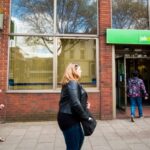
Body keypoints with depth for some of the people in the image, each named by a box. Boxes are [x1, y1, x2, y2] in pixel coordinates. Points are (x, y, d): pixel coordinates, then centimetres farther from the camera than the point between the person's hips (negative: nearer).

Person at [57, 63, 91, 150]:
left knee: (80, 137, 27)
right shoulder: (73, 83, -17)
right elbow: (75, 103, -25)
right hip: (68, 118, -10)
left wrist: (85, 104, 7)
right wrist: (85, 116, -14)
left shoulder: (70, 83, 14)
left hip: (70, 117, 10)